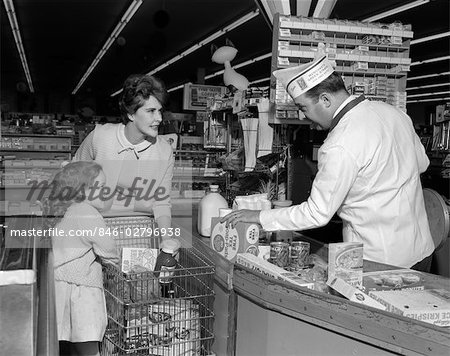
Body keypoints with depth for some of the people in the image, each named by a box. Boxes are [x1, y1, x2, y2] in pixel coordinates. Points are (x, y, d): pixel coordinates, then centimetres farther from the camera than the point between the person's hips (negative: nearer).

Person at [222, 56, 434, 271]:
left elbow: (317, 214, -20)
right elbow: (421, 162, 15)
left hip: (381, 260, -8)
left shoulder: (340, 148, -25)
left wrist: (259, 217, -11)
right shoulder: (392, 111, 0)